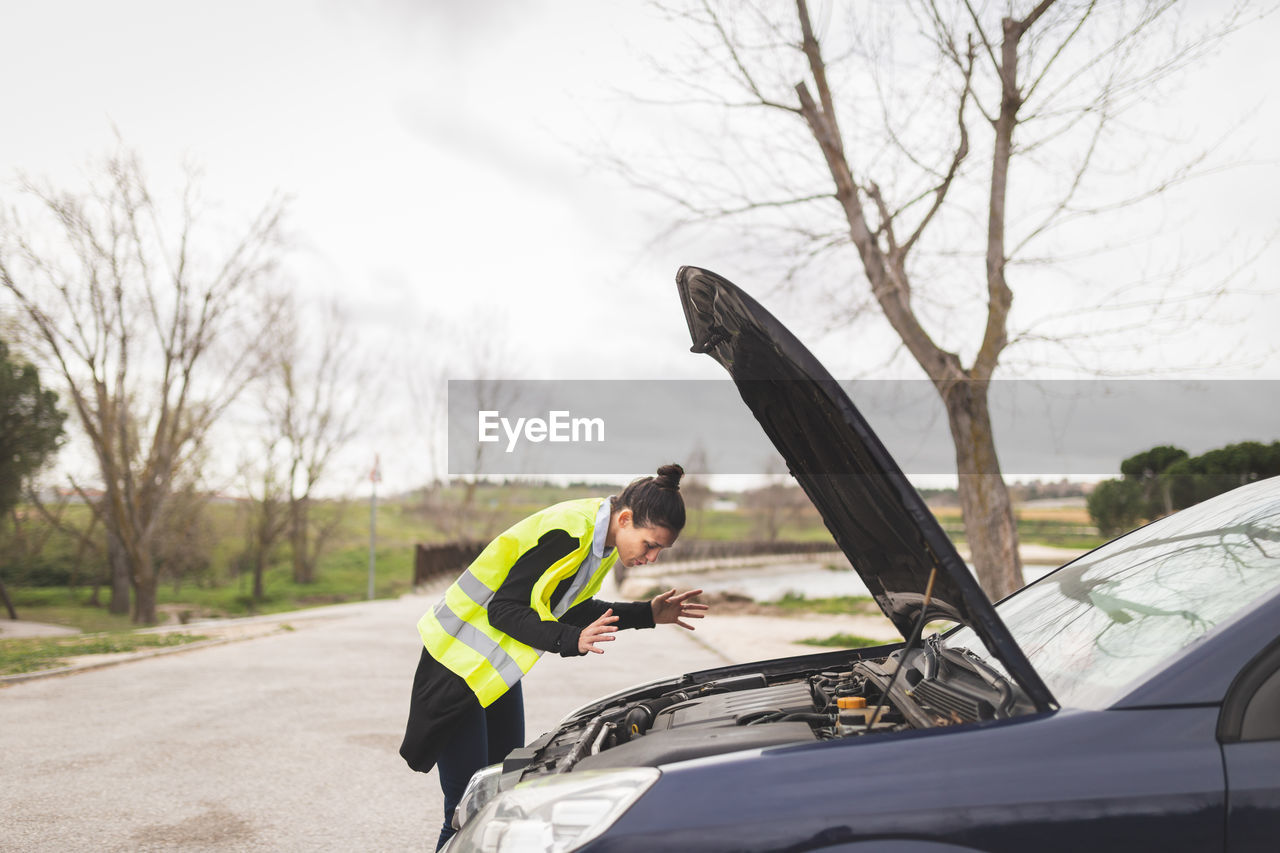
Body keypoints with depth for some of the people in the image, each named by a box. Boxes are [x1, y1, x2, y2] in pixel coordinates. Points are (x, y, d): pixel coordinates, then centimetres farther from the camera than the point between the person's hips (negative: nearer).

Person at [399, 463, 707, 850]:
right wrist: (572, 640, -36)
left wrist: (649, 614, 4)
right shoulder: (567, 533, -28)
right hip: (460, 660, -9)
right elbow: (502, 609, -26)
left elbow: (573, 609, 10)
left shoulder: (604, 538, 0)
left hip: (500, 670, 9)